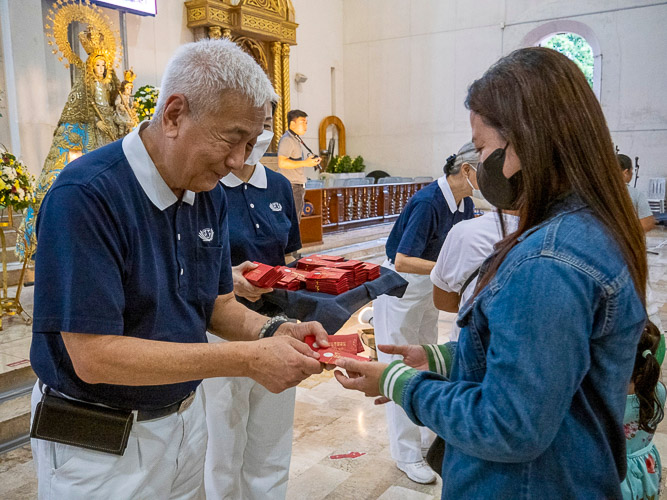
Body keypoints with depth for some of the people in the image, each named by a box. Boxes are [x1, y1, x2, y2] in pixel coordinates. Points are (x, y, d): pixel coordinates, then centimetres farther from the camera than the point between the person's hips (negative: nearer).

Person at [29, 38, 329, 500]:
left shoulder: (211, 194, -3)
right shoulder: (85, 196, -25)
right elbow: (94, 356, -28)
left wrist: (272, 332, -16)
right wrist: (247, 359, -30)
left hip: (186, 417, 7)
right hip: (98, 444, -6)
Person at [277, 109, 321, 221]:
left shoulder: (297, 140, 20)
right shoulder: (287, 139, -13)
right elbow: (282, 163, -26)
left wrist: (312, 160, 13)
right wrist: (305, 163, -30)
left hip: (299, 186, 10)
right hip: (291, 187, -10)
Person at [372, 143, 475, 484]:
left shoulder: (465, 203, -1)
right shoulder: (427, 202, -27)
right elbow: (403, 261, -31)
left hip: (429, 287, 8)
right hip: (400, 287, -8)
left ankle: (427, 439, 36)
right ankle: (407, 455, 18)